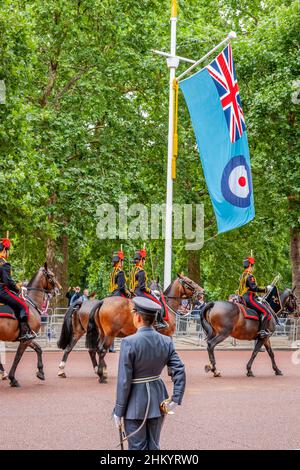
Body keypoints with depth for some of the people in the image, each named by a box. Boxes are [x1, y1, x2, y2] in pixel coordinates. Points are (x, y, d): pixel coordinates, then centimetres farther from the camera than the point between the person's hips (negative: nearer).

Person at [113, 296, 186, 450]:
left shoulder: (129, 342, -18)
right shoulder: (166, 341, -3)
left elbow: (124, 381, -16)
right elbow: (179, 371, -6)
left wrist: (118, 411, -8)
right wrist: (176, 399, -1)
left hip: (135, 403, -5)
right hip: (158, 399, 5)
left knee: (137, 447, 6)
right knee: (153, 446, 16)